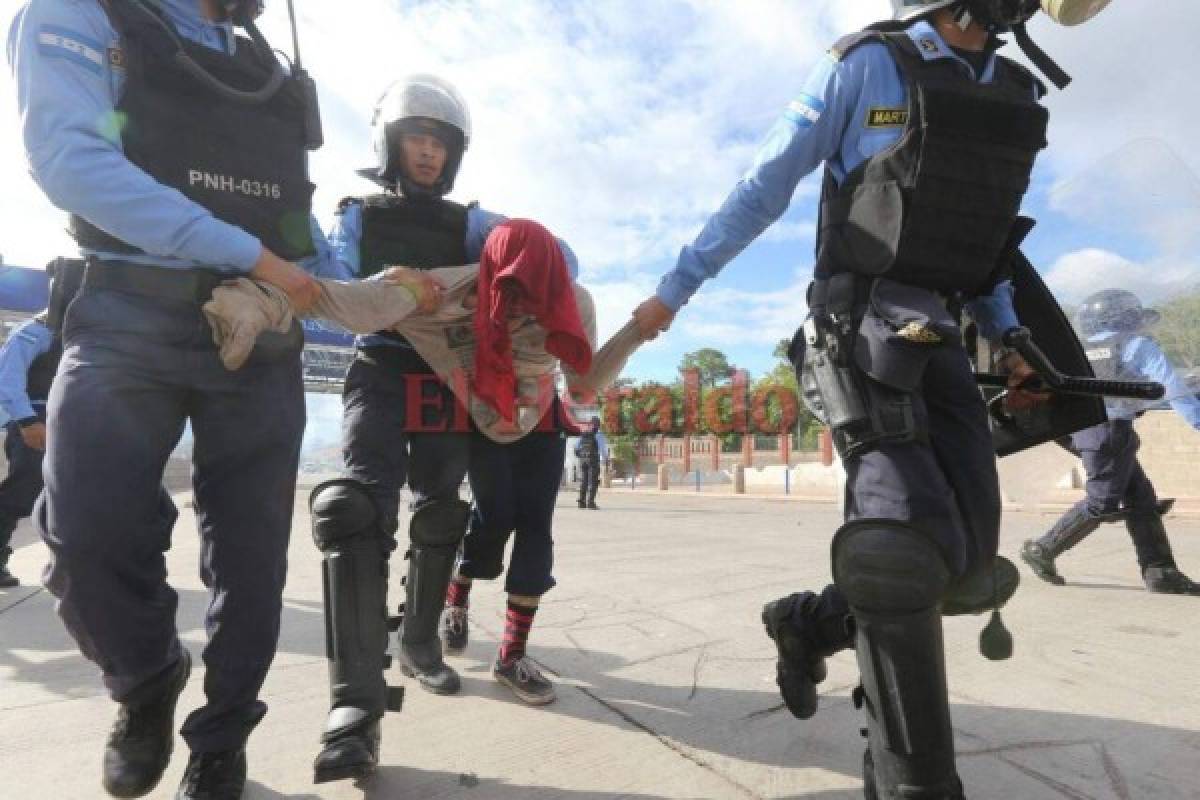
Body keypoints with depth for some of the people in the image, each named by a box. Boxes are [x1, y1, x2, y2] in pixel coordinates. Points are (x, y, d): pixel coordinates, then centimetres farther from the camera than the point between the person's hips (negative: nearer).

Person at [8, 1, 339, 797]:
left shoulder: (268, 67, 21)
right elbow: (70, 159, -11)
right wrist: (249, 255, -17)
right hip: (132, 321, -3)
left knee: (250, 551, 2)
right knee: (91, 533, -14)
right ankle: (148, 682, 19)